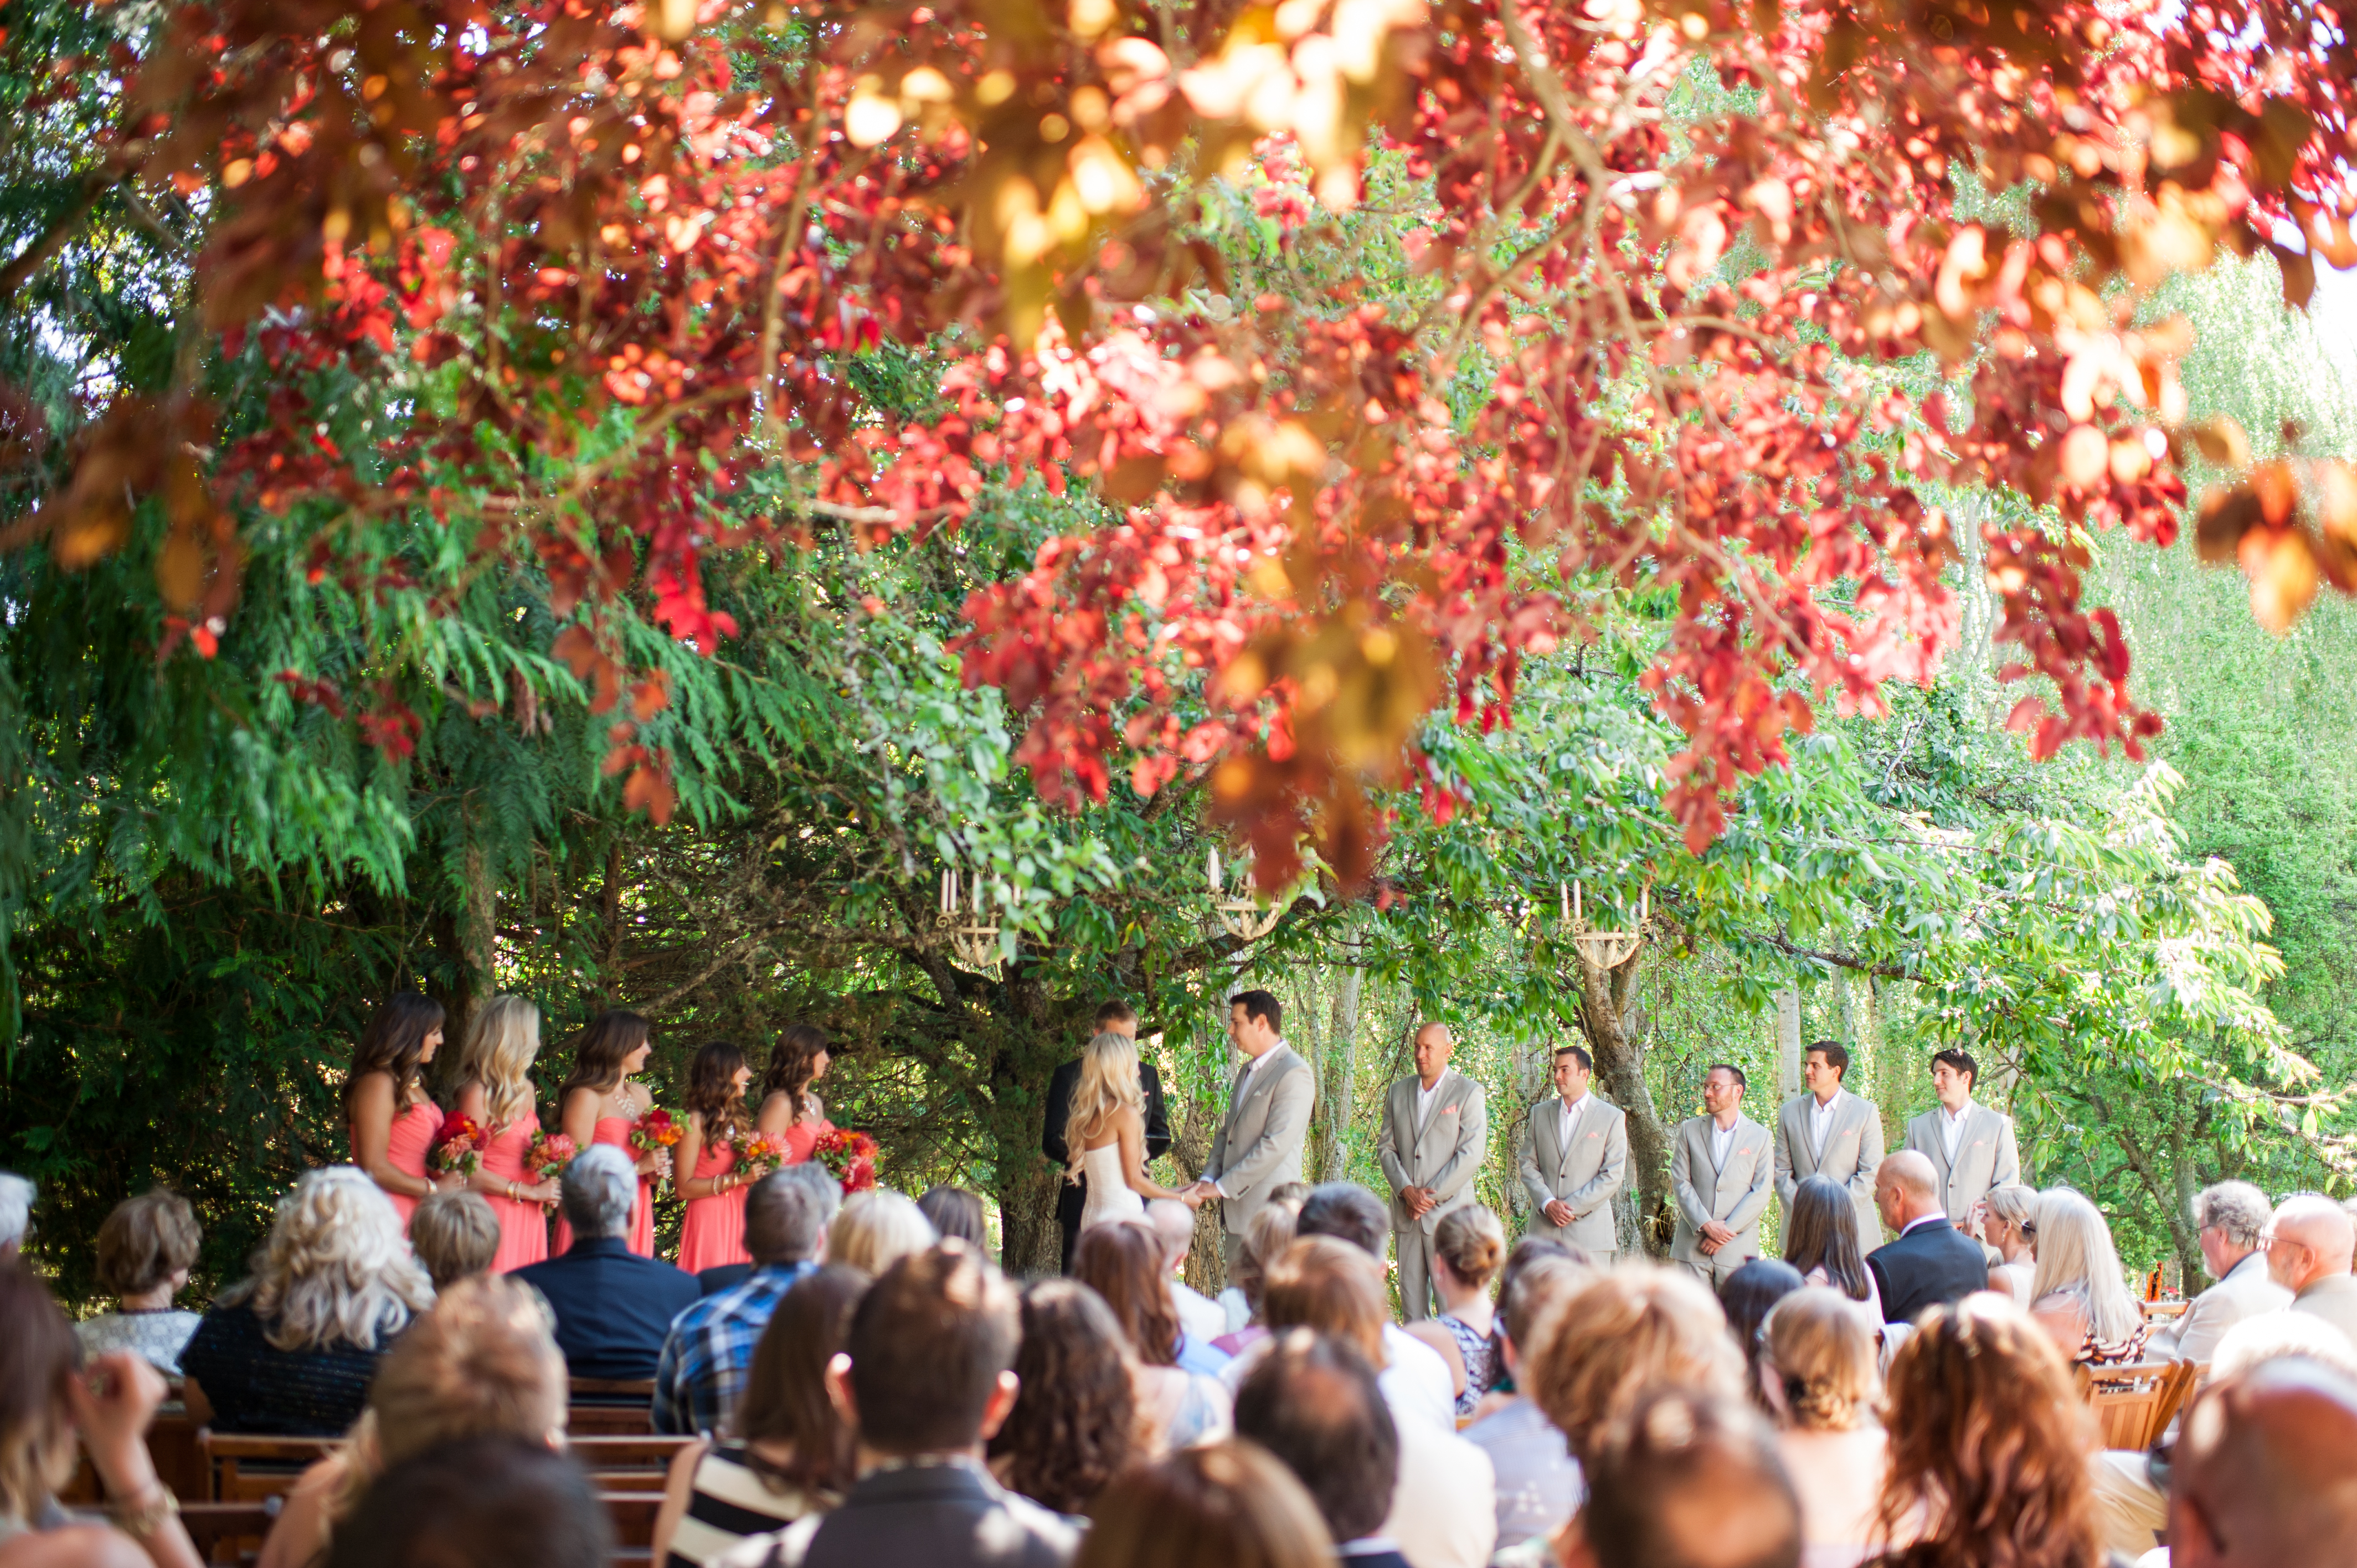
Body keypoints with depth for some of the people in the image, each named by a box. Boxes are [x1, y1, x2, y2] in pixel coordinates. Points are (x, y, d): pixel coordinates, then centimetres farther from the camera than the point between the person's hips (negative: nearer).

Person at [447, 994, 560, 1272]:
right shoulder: (478, 1092, -11)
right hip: (496, 1215, -8)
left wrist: (547, 1186, 7)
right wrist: (530, 1192, -9)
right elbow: (471, 1173, -15)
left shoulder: (525, 1089, 14)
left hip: (530, 1218, 8)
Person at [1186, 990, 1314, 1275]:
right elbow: (1227, 1132, 22)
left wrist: (1223, 1187, -17)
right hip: (1236, 1209, 9)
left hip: (1268, 1211, -9)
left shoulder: (1294, 1073, -12)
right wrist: (1209, 1178, 4)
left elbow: (1277, 1144, -19)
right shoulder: (1248, 1071, 20)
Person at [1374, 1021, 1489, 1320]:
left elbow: (1471, 1154, -8)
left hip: (1449, 1209, -5)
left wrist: (1432, 1195, -12)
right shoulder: (1399, 1091, 14)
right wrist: (1406, 1190, -6)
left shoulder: (1469, 1093, -1)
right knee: (1411, 1298, 4)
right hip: (1406, 1212, 5)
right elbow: (1385, 1147, 10)